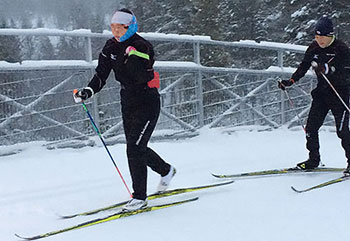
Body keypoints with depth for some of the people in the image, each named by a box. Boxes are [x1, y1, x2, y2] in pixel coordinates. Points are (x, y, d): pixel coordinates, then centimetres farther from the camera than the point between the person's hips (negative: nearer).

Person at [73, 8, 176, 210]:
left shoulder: (142, 46, -19)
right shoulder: (111, 47, 1)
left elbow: (144, 77, -29)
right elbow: (101, 75, 3)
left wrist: (135, 56, -38)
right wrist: (88, 91, -13)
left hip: (147, 104, -8)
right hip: (128, 103, 8)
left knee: (134, 149, -13)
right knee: (137, 147, 17)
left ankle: (140, 197, -2)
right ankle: (166, 170, 44)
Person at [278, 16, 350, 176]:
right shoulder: (313, 48, 3)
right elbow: (303, 67, 13)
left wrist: (328, 70, -36)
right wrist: (290, 81, 1)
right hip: (322, 93, 6)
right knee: (311, 127, 1)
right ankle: (313, 160, 15)